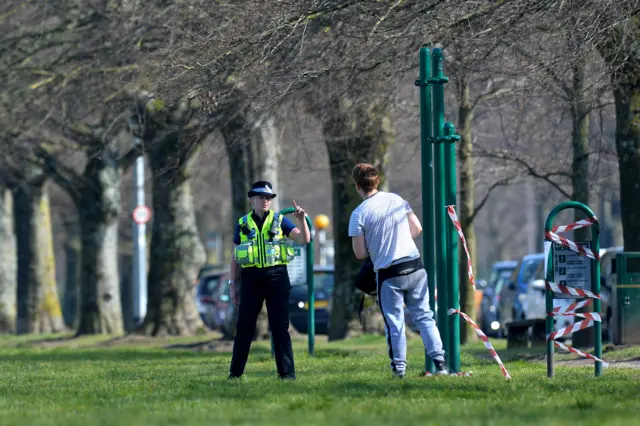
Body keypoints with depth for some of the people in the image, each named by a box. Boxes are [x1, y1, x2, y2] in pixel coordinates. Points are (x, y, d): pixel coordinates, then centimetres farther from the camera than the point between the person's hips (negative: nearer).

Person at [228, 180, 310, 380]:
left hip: (276, 276, -1)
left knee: (280, 326, -1)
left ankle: (287, 372, 2)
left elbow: (304, 239, -1)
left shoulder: (279, 221, 6)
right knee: (244, 326, 2)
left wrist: (301, 219, -18)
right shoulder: (243, 224, 9)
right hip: (251, 277, 1)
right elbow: (235, 256, 11)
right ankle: (235, 372, 11)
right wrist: (232, 285, 7)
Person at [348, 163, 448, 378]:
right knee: (424, 316, 8)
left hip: (389, 273, -3)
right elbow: (417, 228, 10)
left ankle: (399, 368, 9)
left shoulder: (359, 214, -9)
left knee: (394, 323, 7)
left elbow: (360, 253, -7)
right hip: (414, 265, 3)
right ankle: (439, 362, 2)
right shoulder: (397, 200, 3)